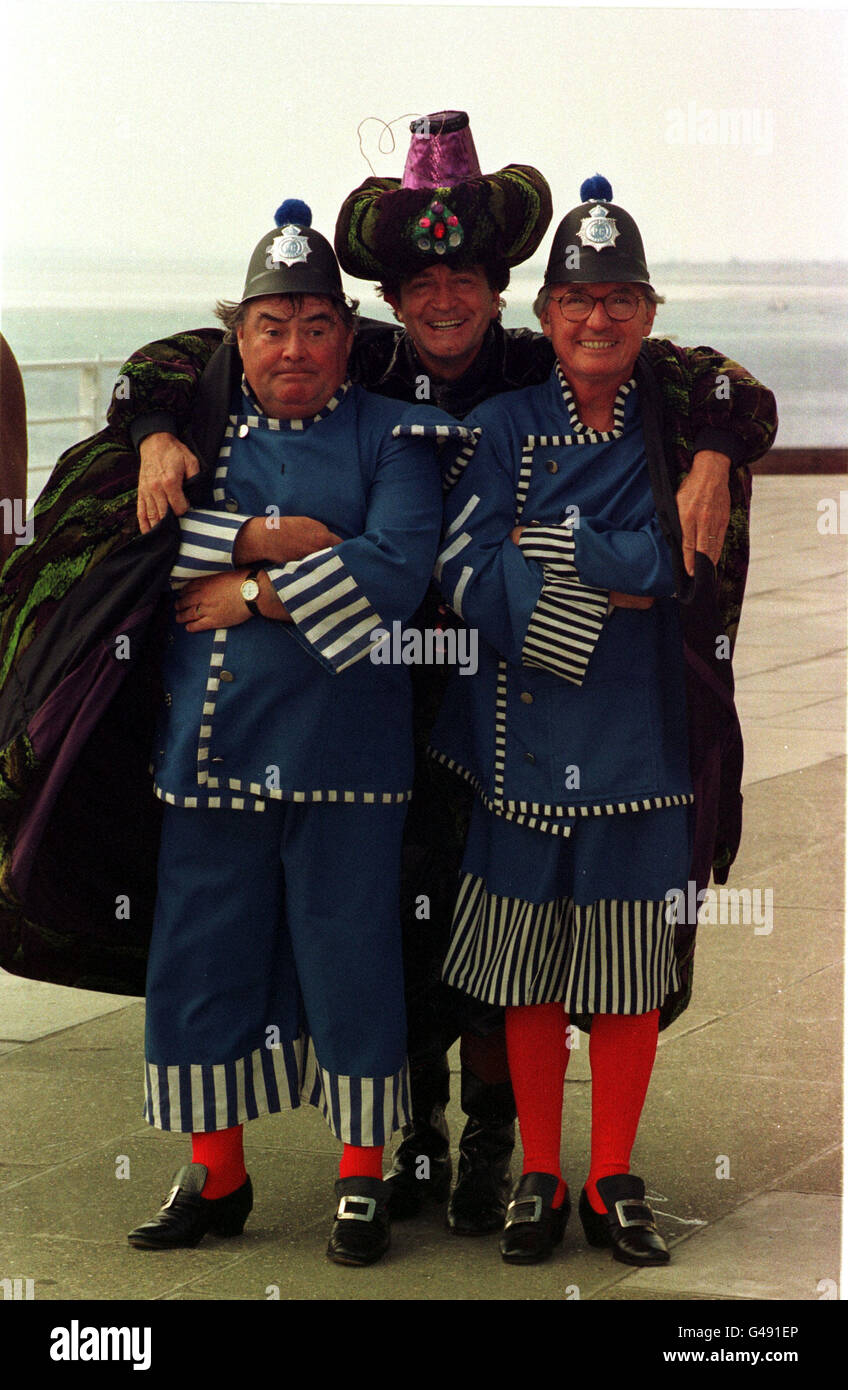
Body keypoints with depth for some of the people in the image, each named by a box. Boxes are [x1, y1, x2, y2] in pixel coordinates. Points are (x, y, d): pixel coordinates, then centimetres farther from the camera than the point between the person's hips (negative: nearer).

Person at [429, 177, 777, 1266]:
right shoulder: (504, 428, 4)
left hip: (642, 737, 0)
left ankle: (612, 1184, 19)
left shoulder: (685, 430, 4)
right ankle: (537, 1178, 20)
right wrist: (616, 577, -14)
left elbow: (684, 565, -11)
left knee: (629, 972, 5)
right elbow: (468, 576, -8)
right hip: (525, 733, 0)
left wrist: (551, 543, -11)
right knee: (528, 972, 6)